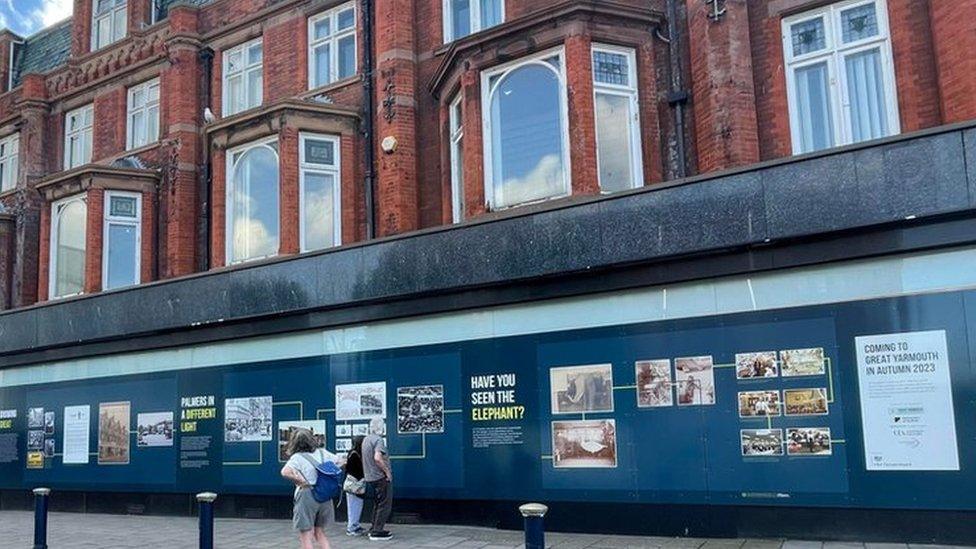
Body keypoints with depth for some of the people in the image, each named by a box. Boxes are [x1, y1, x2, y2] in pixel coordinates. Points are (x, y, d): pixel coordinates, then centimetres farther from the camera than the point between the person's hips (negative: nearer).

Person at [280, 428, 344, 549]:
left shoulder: (297, 457, -10)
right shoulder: (322, 453, 6)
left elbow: (285, 472, -28)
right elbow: (341, 462, 16)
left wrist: (300, 482, -16)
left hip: (306, 497, -5)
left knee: (306, 536, 5)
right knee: (320, 533, 21)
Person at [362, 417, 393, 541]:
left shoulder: (366, 439, 11)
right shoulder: (378, 440, -18)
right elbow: (377, 458, -31)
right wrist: (387, 471, -20)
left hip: (370, 477, 9)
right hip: (380, 477, -9)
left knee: (377, 504, 20)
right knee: (384, 505, -1)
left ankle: (374, 529, 25)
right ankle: (377, 532, 1)